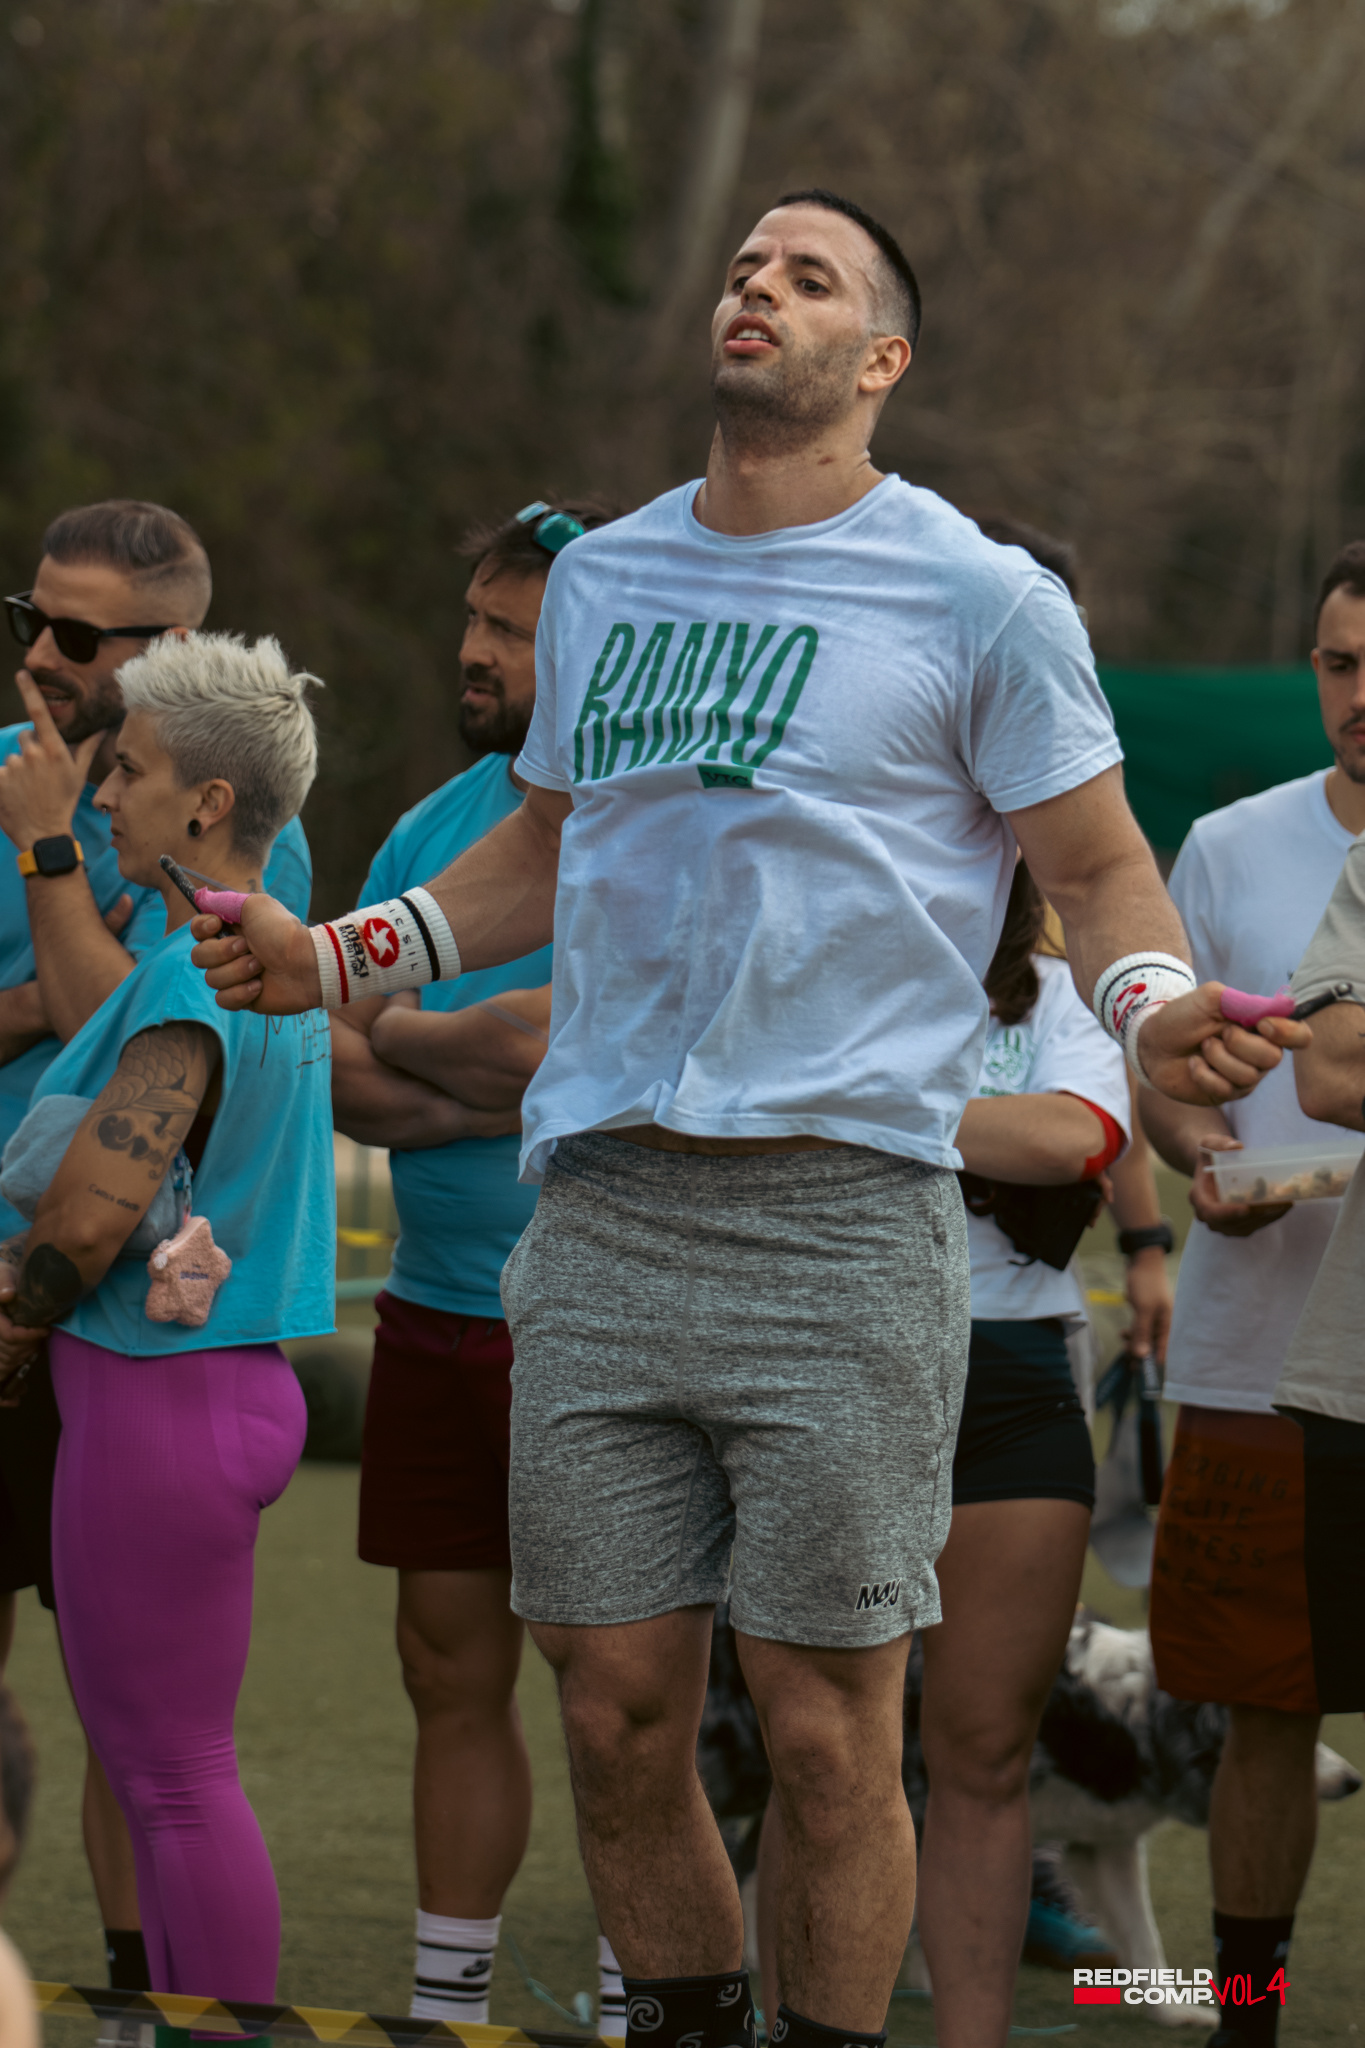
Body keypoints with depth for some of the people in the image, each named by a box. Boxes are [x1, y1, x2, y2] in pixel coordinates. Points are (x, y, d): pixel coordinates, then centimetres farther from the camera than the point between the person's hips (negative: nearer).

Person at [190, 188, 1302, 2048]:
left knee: (827, 1735, -4)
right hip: (604, 1214, 4)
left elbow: (1097, 867, 5)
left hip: (844, 1215, -4)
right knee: (615, 1716, 4)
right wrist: (335, 957, 18)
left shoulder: (981, 600, 1)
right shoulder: (601, 580, 16)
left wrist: (1158, 1012, -15)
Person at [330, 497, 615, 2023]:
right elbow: (342, 1080, 4)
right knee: (452, 1670, 11)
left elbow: (552, 1039, -21)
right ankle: (445, 2003, 19)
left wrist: (401, 1037, -4)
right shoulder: (435, 825, 11)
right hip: (436, 1313, 6)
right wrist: (496, 1093, -15)